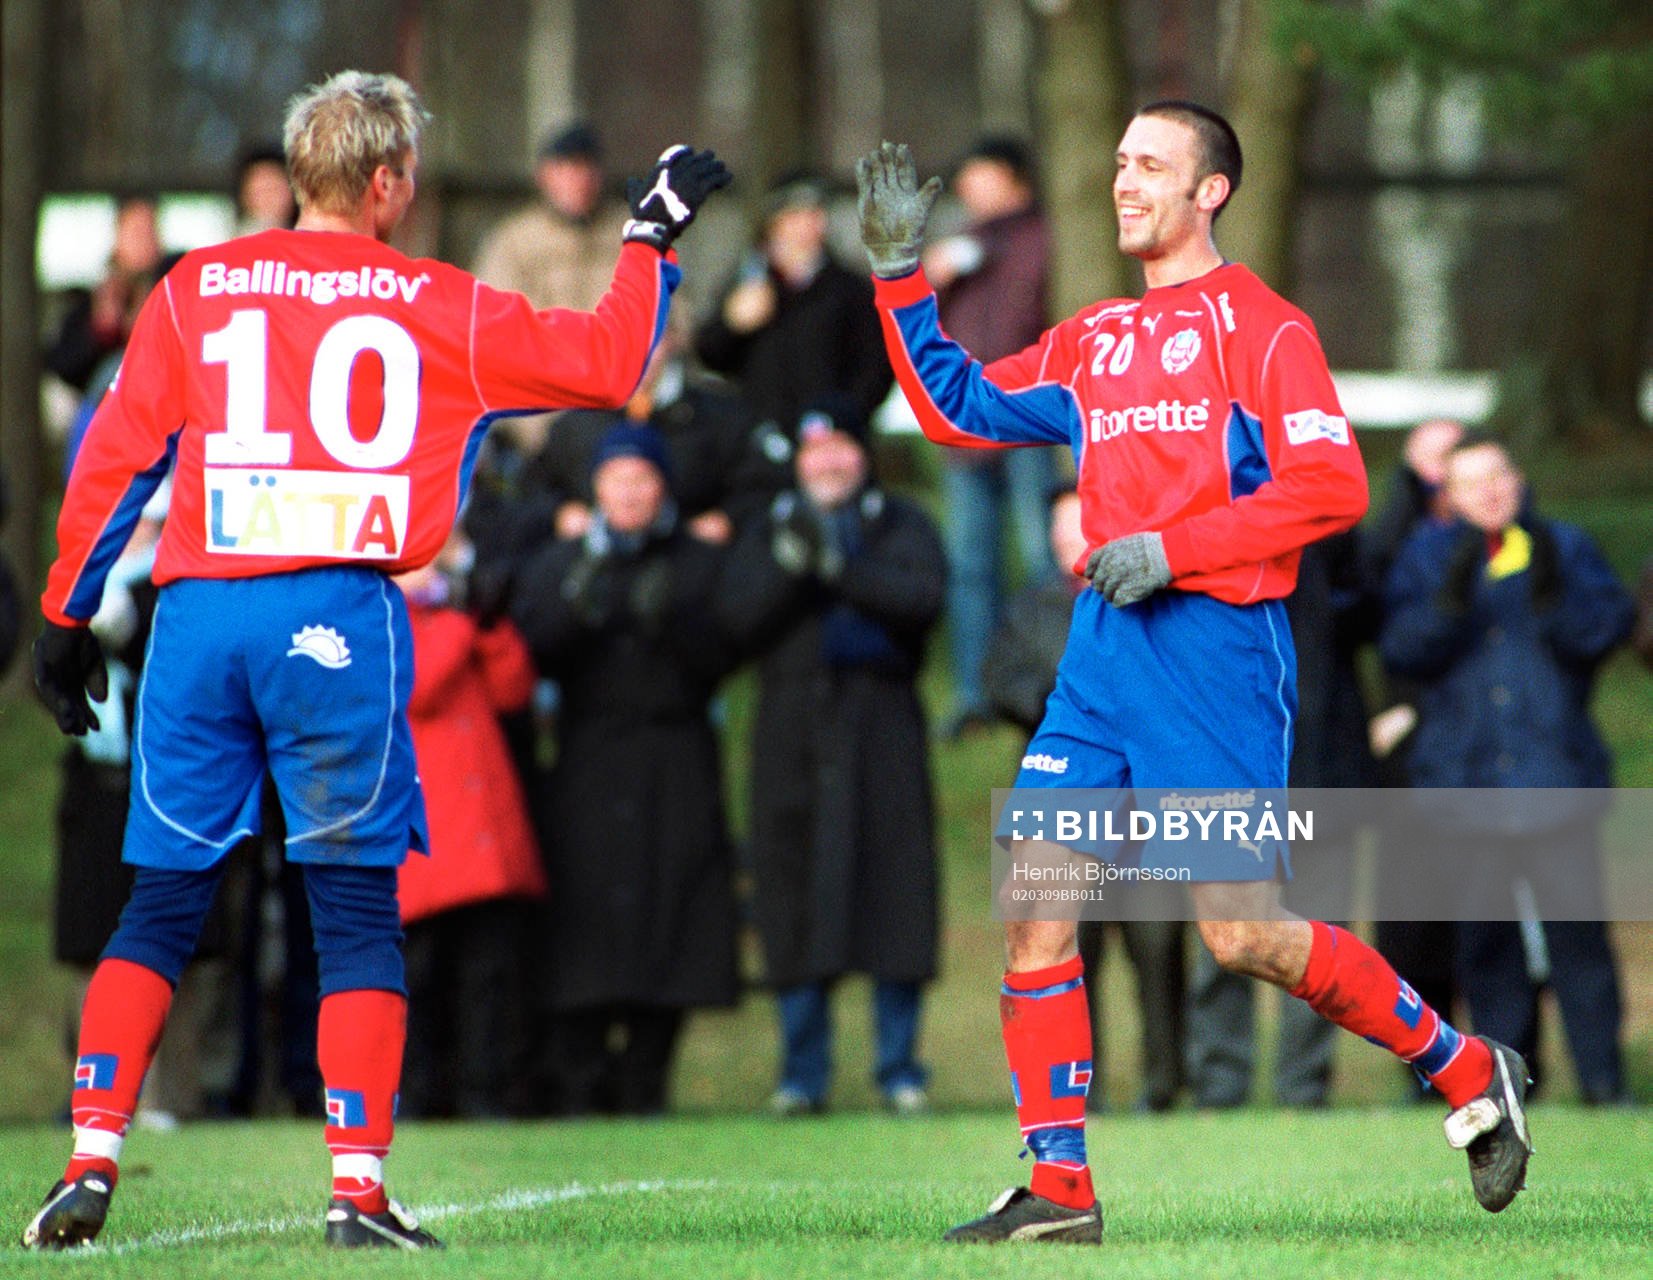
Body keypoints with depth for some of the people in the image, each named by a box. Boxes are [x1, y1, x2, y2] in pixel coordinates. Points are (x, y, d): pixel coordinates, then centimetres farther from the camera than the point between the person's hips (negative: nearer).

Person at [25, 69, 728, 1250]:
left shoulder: (194, 289, 11)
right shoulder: (440, 308, 5)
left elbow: (114, 456, 9)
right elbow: (606, 362, 11)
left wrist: (67, 618, 16)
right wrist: (653, 239, 24)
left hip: (199, 614, 3)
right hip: (337, 617, -3)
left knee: (161, 910, 9)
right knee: (358, 918, 4)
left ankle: (91, 1164, -1)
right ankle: (358, 1187, -3)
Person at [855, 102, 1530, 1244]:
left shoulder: (1261, 325, -4)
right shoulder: (1094, 339, 17)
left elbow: (1332, 485, -13)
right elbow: (963, 410, 22)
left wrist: (1173, 549, -17)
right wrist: (900, 277, 13)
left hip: (1217, 641, -7)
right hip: (1106, 645, 7)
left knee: (1243, 933, -8)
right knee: (1033, 905, -3)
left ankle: (1467, 1069, 11)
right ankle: (1060, 1189, 2)